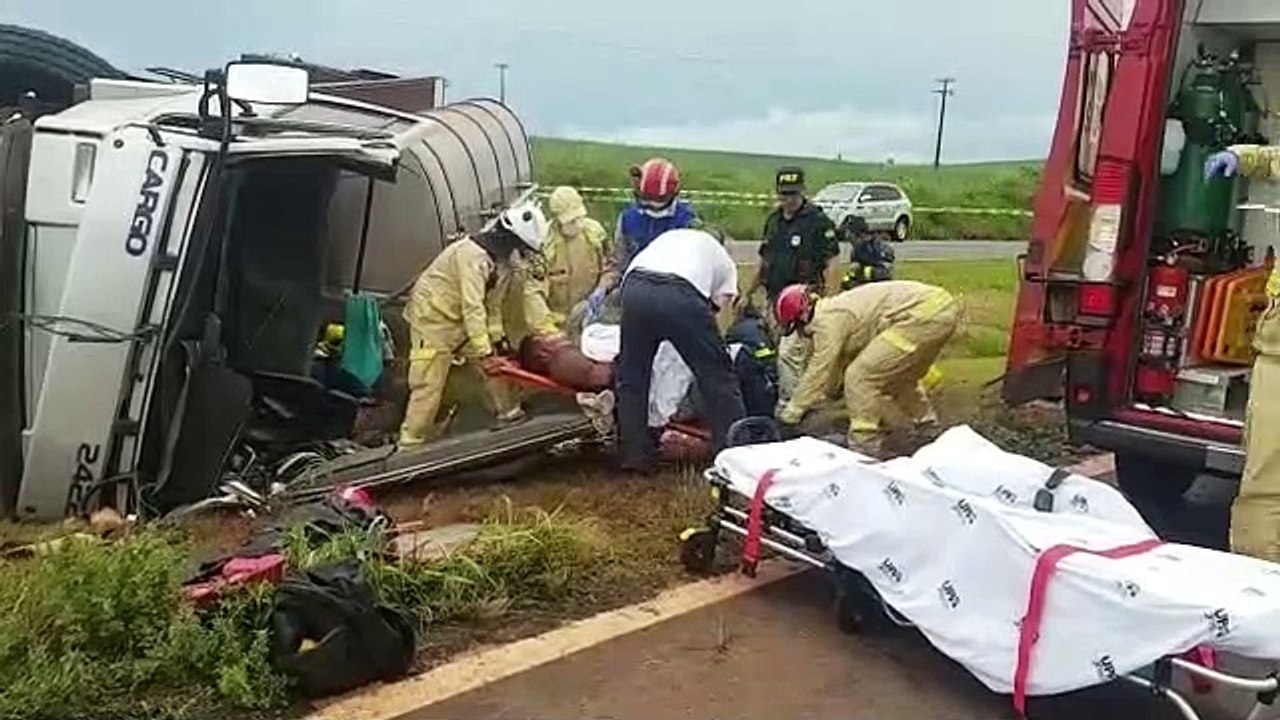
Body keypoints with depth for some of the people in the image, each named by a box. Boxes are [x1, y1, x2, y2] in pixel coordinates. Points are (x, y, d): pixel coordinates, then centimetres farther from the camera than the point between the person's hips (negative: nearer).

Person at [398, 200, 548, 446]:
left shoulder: (502, 260, 0)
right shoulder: (473, 255, -30)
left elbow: (493, 304, 7)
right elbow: (472, 307, -34)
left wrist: (498, 338, 0)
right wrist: (483, 352, -35)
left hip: (460, 319, 9)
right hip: (432, 315, -9)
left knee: (495, 361, 10)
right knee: (429, 382, -10)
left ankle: (508, 411, 28)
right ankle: (410, 442, -5)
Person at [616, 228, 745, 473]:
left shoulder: (670, 237, 40)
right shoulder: (725, 262, 31)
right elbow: (719, 303, 18)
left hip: (634, 286, 3)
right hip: (681, 294, -3)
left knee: (631, 376, 18)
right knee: (717, 376, 12)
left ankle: (633, 455, 22)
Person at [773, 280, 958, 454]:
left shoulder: (828, 320, -8)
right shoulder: (836, 311, 22)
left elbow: (819, 371, -6)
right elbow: (837, 365, 29)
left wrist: (791, 413, 2)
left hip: (925, 315, -11)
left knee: (861, 375, -8)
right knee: (898, 376, 30)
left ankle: (863, 448, -4)